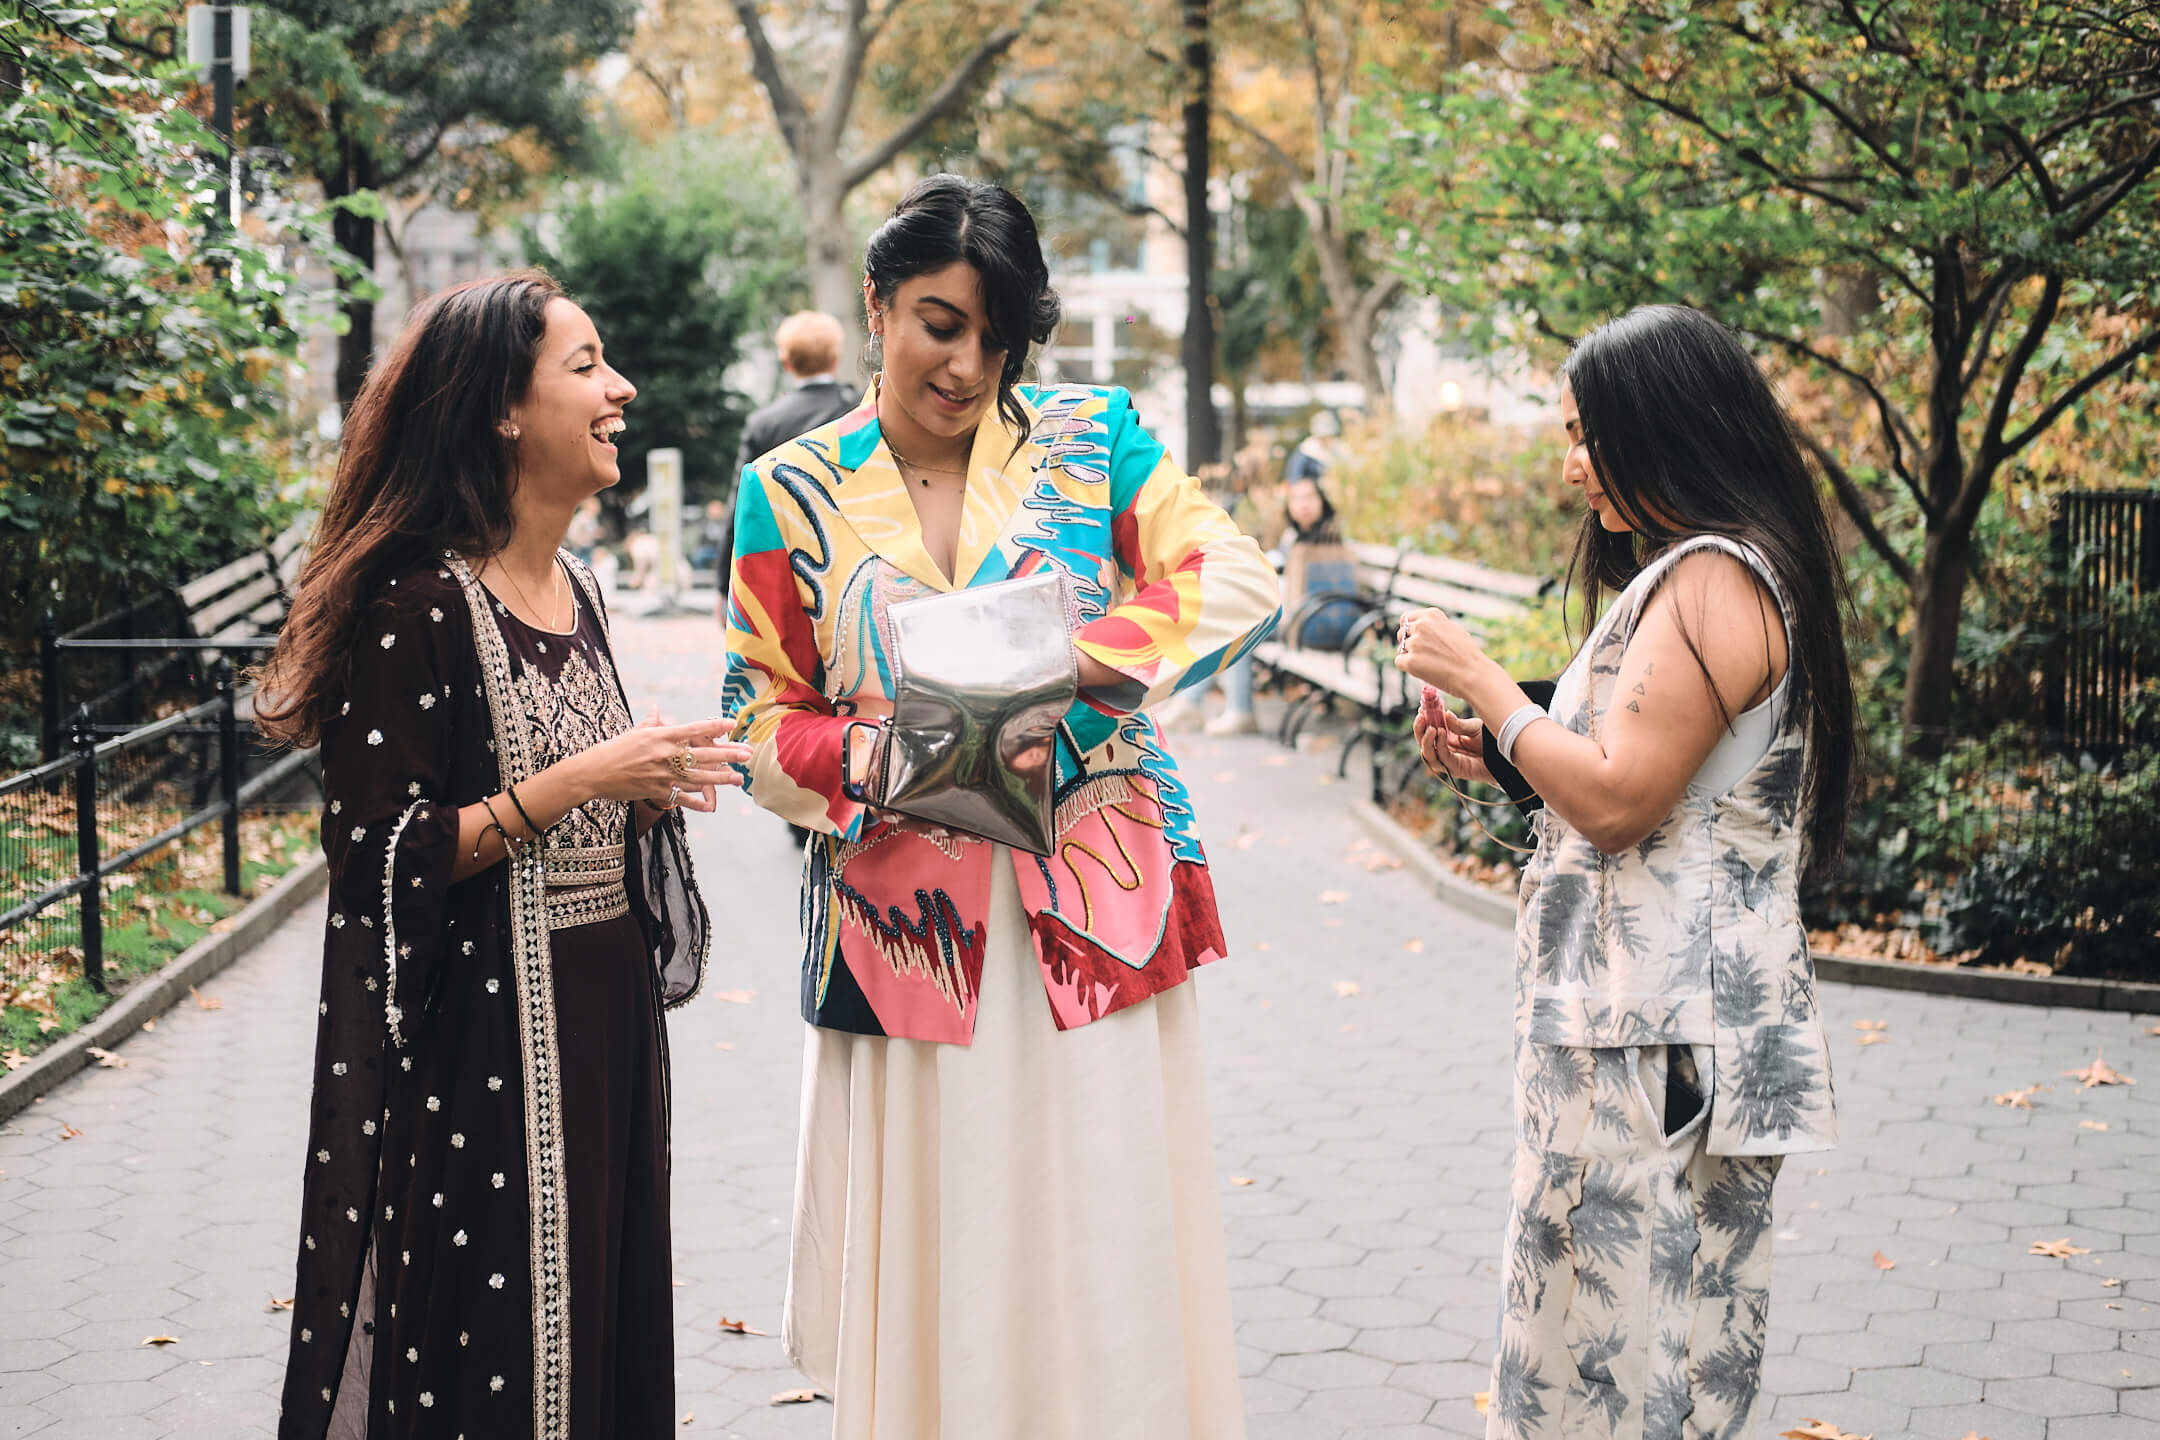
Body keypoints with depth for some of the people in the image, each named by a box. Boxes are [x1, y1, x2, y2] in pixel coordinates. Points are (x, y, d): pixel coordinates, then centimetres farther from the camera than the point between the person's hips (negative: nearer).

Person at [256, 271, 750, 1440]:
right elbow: (376, 855, -19)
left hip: (601, 1015, 8)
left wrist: (651, 791, 2)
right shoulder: (415, 605, -15)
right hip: (478, 1036, -8)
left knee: (599, 1318, 14)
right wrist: (575, 782, -22)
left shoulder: (575, 590, 10)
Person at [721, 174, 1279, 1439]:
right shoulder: (792, 493, 5)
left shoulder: (1090, 437, 4)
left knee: (1097, 1239, 3)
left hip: (1090, 907, 0)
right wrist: (869, 757, -15)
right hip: (901, 925, 0)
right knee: (931, 1258, 5)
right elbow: (761, 720, 7)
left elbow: (1240, 583, -6)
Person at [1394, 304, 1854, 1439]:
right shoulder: (1686, 575, 18)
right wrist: (1498, 758, 11)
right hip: (1639, 1011, 11)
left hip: (1661, 1034, -11)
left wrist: (1483, 683, -10)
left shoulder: (1712, 581, -15)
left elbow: (1618, 801, -20)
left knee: (1620, 1319, -5)